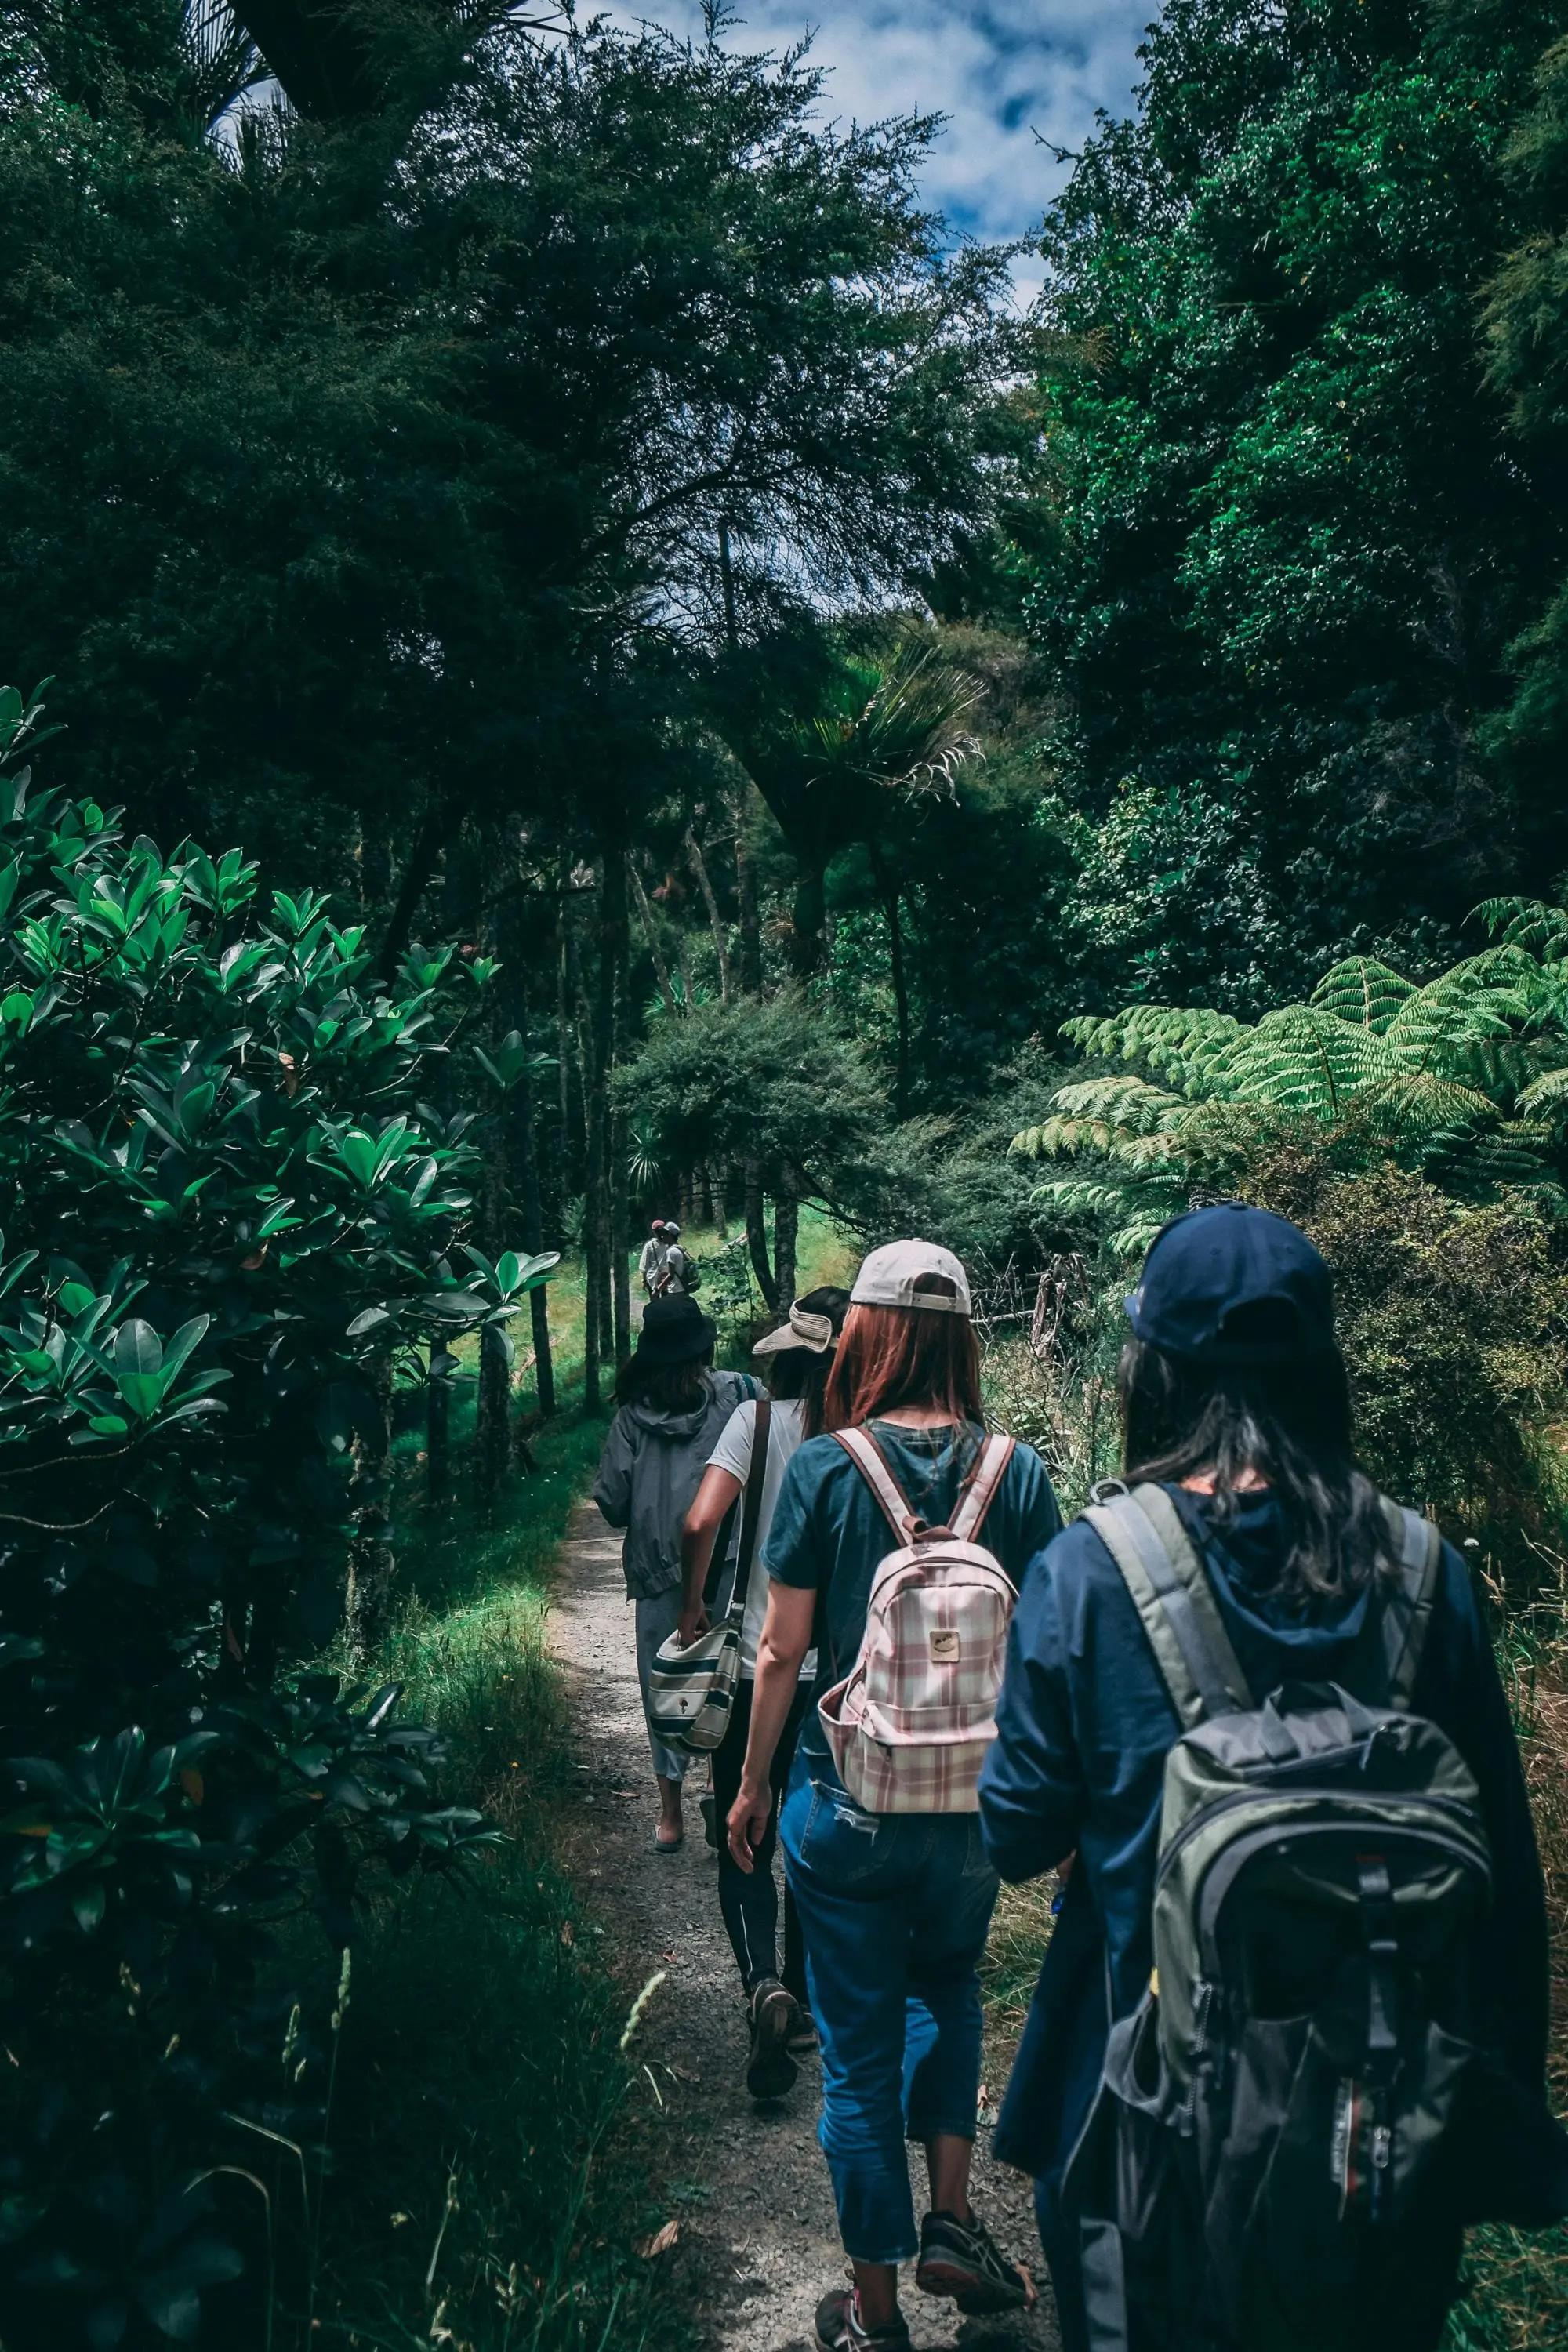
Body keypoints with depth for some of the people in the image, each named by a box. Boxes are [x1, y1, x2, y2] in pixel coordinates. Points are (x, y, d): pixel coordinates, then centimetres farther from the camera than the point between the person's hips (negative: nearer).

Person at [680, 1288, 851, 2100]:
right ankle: (804, 2005, 30)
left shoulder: (760, 1418, -10)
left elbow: (700, 1524, -20)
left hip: (759, 1668, -2)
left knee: (745, 1847, 9)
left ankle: (766, 1987, -13)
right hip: (843, 1675, 3)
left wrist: (693, 1605, -4)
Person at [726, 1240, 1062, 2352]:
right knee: (949, 1987, 31)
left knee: (860, 2050, 14)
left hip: (847, 1803, -2)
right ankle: (952, 2219, 25)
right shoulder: (1018, 1471, -9)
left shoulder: (824, 1468, -13)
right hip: (976, 1803, 2)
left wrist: (753, 1784, 7)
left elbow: (783, 1651, -8)